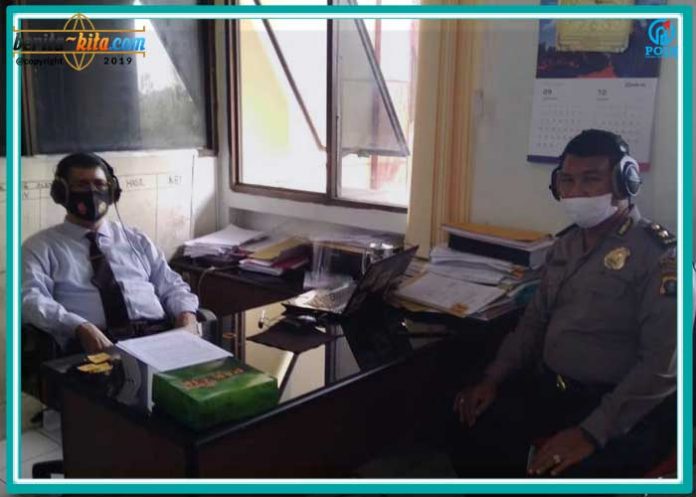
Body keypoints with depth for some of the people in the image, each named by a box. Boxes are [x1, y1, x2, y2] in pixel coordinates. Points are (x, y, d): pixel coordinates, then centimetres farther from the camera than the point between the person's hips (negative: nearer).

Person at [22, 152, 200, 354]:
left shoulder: (135, 239, 23)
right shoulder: (41, 246, 12)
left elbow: (171, 286, 19)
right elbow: (31, 299, -4)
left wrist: (187, 319, -4)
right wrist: (82, 328, -22)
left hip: (159, 336, 3)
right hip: (95, 347, -2)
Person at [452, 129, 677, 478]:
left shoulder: (658, 253, -13)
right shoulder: (565, 244, 10)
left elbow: (662, 366, -19)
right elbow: (534, 322, 18)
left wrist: (591, 433, -25)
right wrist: (493, 379, 5)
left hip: (623, 411, -6)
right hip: (546, 389, 6)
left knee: (564, 474, -28)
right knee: (471, 444, -7)